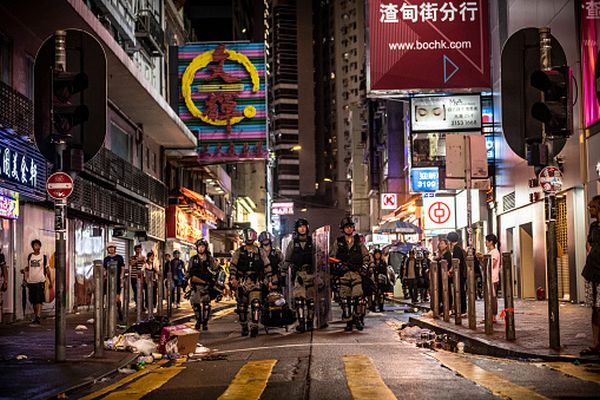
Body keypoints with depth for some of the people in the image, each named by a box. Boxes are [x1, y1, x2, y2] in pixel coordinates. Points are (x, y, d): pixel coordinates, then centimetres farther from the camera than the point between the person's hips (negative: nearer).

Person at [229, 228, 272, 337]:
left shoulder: (260, 252, 10)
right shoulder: (239, 252, 7)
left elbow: (267, 266, 11)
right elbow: (232, 265, 1)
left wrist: (269, 279, 4)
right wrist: (233, 278, -12)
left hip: (256, 282, -1)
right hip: (242, 282, 1)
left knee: (256, 304, -16)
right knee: (242, 306, 7)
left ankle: (254, 327, -19)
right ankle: (244, 327, 19)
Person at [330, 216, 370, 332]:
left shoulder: (359, 240, 10)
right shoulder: (338, 242, 9)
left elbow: (366, 256, 14)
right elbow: (332, 257, 12)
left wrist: (364, 267, 1)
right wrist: (339, 265, -2)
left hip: (357, 272, -1)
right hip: (343, 273, 1)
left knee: (358, 297, -14)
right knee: (345, 300, 1)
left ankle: (358, 318, 4)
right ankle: (348, 322, 8)